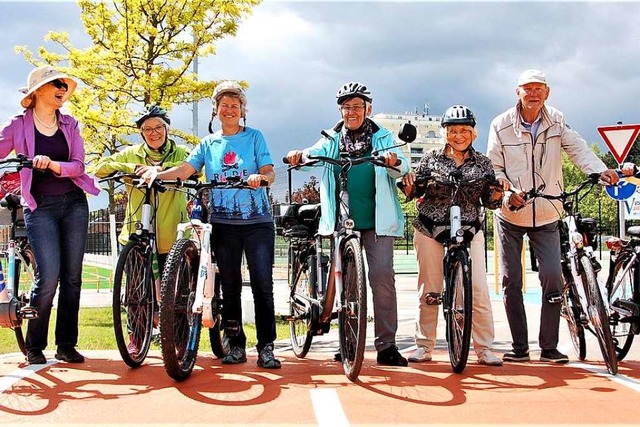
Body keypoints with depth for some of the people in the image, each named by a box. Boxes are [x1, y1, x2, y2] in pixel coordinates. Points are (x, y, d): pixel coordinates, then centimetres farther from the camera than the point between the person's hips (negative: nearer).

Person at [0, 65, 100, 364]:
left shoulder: (70, 125, 9)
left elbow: (78, 165, 0)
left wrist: (54, 165, -20)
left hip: (73, 204, 4)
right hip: (40, 207, -4)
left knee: (72, 276, 3)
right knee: (48, 276, -14)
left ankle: (66, 345, 12)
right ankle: (34, 347, 2)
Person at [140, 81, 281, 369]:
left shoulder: (254, 137, 7)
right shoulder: (208, 143, 13)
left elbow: (269, 173, -3)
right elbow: (185, 169, -1)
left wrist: (259, 177, -26)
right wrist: (157, 173, -19)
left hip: (257, 221, -2)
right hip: (223, 223, 3)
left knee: (262, 284, -8)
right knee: (230, 286, 5)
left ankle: (266, 347, -4)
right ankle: (236, 345, 13)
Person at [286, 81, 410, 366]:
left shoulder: (383, 138, 10)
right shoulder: (332, 141, 14)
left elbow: (401, 168, -3)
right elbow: (315, 154, -4)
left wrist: (394, 162, -27)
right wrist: (299, 155, -28)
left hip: (377, 220, -2)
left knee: (382, 276, -12)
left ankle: (386, 345, -7)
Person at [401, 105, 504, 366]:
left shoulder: (483, 164, 7)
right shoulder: (431, 159, 4)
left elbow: (490, 202, 8)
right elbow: (415, 192, 5)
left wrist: (497, 193, -13)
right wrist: (409, 188, -17)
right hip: (430, 229, 0)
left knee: (479, 291, -9)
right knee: (429, 291, 4)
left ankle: (484, 349, 1)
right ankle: (424, 347, 15)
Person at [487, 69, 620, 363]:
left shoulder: (556, 121, -3)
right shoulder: (501, 125, -6)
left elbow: (577, 148, -15)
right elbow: (494, 168, -4)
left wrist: (601, 171, -33)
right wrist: (508, 192, -22)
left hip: (546, 216, 1)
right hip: (510, 215, 0)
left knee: (552, 277, -8)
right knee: (511, 281, 3)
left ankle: (549, 347, 4)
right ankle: (519, 347, 14)